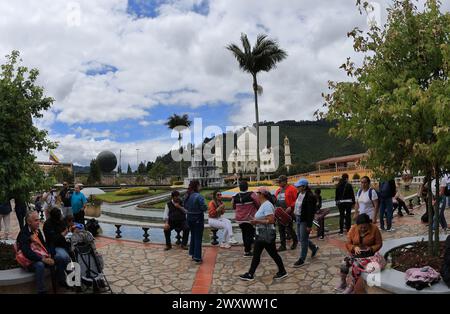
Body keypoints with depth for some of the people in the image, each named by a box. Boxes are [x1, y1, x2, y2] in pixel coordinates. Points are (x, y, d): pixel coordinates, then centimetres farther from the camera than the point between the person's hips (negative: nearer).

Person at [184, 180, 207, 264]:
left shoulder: (187, 196, 2)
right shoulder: (198, 196, -21)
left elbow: (185, 206, 11)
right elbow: (203, 207, -22)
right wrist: (206, 208, -2)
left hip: (190, 218, 7)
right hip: (198, 218, -7)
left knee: (193, 236, 21)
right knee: (198, 238, 2)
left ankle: (193, 254, 31)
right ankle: (197, 257, 6)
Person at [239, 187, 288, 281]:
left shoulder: (267, 205, -20)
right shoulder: (263, 205, 11)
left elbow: (271, 220, -28)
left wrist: (257, 221, -25)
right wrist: (255, 220, 9)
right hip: (261, 235, 10)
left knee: (273, 254, 5)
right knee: (256, 255, 11)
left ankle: (282, 272, 21)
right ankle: (250, 274, 18)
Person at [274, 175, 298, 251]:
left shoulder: (291, 189, -8)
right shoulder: (278, 190, 14)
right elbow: (275, 200, 22)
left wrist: (291, 207, -21)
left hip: (288, 213, -7)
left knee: (289, 229, -1)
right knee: (281, 230, 9)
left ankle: (295, 241, 27)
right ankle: (283, 245, 18)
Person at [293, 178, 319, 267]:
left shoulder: (310, 196, -19)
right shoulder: (299, 194, 5)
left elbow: (311, 212, -19)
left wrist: (309, 225, -19)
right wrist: (295, 218, 13)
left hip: (305, 220, -9)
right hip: (298, 218, 9)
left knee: (303, 240, 1)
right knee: (300, 238, 18)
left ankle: (302, 260, 13)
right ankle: (314, 248, 41)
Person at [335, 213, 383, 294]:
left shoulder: (374, 229, -13)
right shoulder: (353, 229, -6)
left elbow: (379, 244, -4)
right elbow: (348, 244, 0)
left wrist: (370, 249, -21)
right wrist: (354, 247, -21)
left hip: (368, 254, -3)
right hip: (355, 253, 3)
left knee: (356, 265, -30)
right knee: (344, 263, -23)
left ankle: (352, 286, -9)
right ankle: (342, 282, 3)